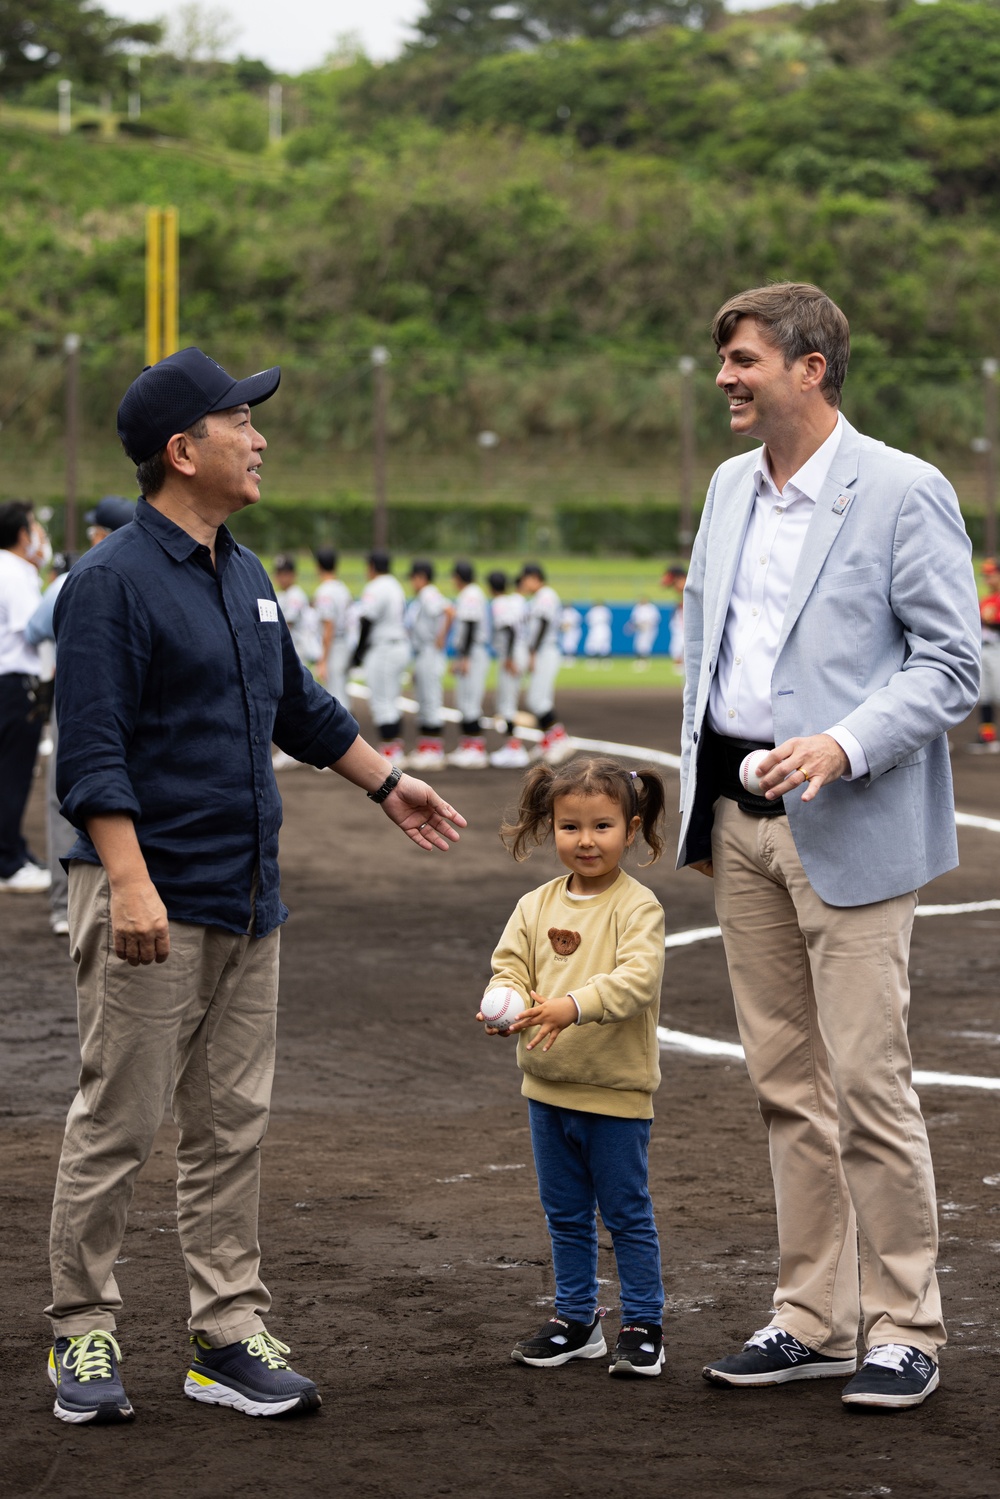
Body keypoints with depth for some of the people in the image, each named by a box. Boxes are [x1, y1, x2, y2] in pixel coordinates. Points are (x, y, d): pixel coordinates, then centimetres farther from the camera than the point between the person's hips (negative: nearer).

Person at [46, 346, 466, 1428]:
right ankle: (82, 1336, 10)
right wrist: (129, 882, -26)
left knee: (232, 1128, 10)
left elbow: (298, 708, 28)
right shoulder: (110, 583, -11)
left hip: (247, 901, 8)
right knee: (116, 1125, -2)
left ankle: (229, 1337, 17)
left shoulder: (246, 577, 14)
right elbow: (91, 751, -18)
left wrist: (386, 784, 32)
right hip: (151, 901, -8)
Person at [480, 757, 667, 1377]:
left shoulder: (638, 906, -12)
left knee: (627, 1211, 4)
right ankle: (577, 1317, 28)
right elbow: (510, 965, 1)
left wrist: (573, 1006, -37)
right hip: (548, 1087, 6)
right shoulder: (536, 906, 5)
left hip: (617, 1090, -5)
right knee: (565, 1213, 15)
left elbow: (637, 978, -24)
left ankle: (644, 1324, 14)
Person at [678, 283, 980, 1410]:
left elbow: (951, 662, -10)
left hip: (848, 827, -7)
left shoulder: (903, 492, -8)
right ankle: (811, 1319, 20)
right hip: (742, 819, 7)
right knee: (785, 1084, 11)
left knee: (867, 1083, -6)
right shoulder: (730, 489, 14)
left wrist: (843, 746, -23)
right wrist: (698, 802, 16)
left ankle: (903, 1329, 6)